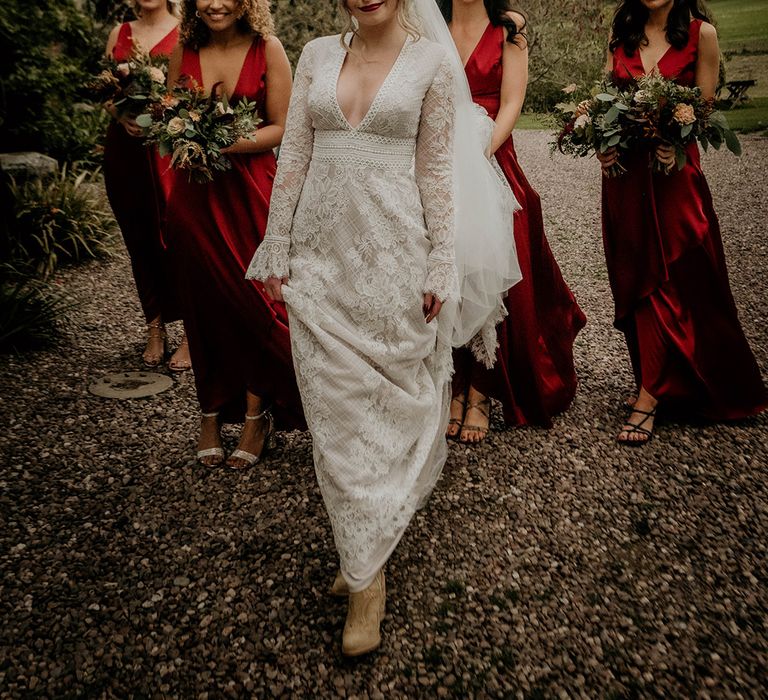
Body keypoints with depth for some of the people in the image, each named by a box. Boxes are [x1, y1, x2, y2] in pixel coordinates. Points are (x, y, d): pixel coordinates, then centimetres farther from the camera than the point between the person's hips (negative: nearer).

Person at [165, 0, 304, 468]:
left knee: (252, 298, 1)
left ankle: (255, 417, 17)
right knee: (203, 302, 6)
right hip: (195, 193, 3)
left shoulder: (267, 49, -2)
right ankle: (212, 414, 21)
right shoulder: (184, 52, 8)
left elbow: (281, 128, -6)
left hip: (250, 192, -3)